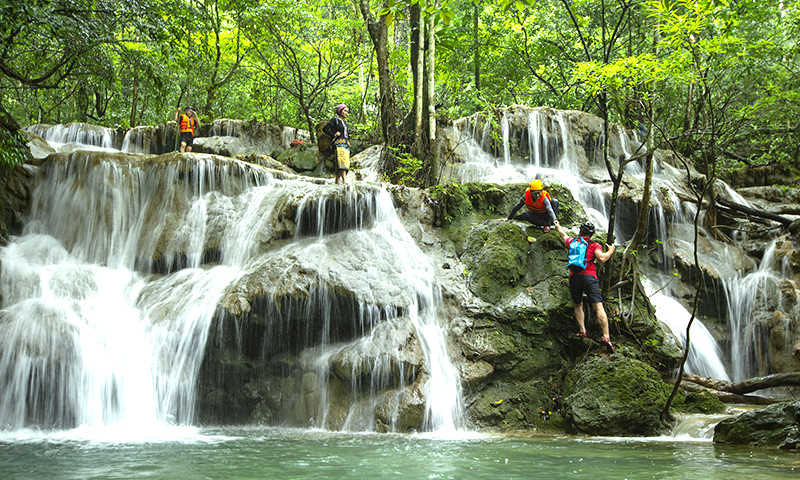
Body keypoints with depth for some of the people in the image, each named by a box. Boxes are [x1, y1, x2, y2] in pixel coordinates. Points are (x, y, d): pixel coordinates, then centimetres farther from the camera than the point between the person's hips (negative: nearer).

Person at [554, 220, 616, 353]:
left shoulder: (572, 242, 17)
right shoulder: (595, 245, 7)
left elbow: (563, 235, 38)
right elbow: (601, 259, -9)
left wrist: (558, 226, 59)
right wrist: (610, 251, 10)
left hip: (574, 277, 3)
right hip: (589, 277, -3)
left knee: (578, 306, 23)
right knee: (598, 307, -12)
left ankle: (582, 331, 9)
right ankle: (606, 336, -24)